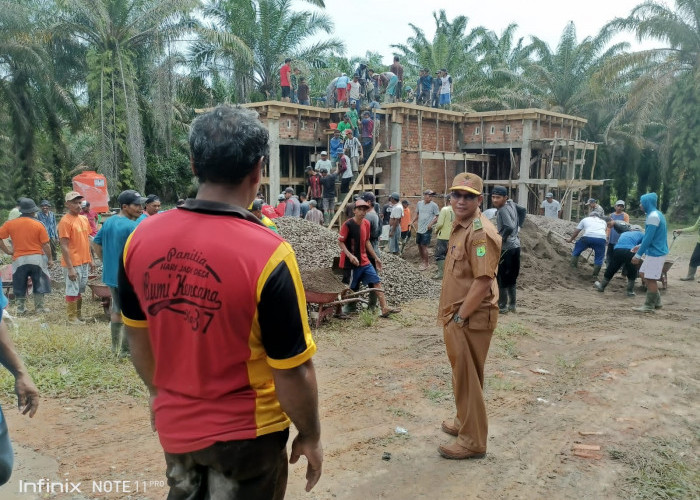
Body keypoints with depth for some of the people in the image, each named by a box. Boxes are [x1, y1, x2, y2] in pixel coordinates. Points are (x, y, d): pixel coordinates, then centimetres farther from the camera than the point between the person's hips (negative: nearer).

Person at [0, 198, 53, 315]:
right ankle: (39, 307, 14)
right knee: (39, 284, 11)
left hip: (19, 259, 2)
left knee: (20, 286, 13)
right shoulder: (38, 225, -8)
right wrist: (50, 259, 2)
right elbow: (46, 245, -8)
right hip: (37, 258, -2)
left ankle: (21, 309, 17)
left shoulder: (10, 224, -2)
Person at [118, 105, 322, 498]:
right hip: (245, 433, -4)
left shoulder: (142, 238, -9)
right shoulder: (267, 253, -26)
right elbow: (292, 372, -19)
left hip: (174, 426, 4)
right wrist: (311, 437, -3)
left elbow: (137, 337, 4)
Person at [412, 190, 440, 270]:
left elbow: (438, 217, -8)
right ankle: (423, 261, 29)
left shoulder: (434, 205, -10)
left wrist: (431, 224, -20)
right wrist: (412, 221, 5)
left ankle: (425, 263, 8)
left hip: (427, 230, -6)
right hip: (419, 229, 6)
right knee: (419, 245, 13)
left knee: (424, 246, -6)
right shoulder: (419, 203, 5)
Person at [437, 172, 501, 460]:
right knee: (462, 374, 22)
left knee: (468, 378, 2)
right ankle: (464, 422, 39)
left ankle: (473, 441, 16)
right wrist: (450, 314, 15)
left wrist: (460, 317, -19)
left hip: (471, 318, -9)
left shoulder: (481, 232, -20)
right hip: (457, 315, 9)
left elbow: (484, 281, -25)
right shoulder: (460, 227, 11)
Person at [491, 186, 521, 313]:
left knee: (500, 278, 0)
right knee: (511, 278, 17)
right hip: (515, 245, 9)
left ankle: (502, 306, 5)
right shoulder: (511, 204, 9)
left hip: (506, 248, -9)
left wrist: (500, 240, -22)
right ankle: (512, 305, 24)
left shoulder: (503, 210, -17)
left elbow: (509, 227, -29)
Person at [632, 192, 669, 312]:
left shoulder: (653, 216, -19)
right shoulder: (657, 214, 12)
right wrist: (640, 246, 21)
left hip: (655, 253, -10)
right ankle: (656, 302, 25)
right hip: (656, 251, 10)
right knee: (648, 277, 17)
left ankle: (649, 306, 6)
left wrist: (638, 255, -19)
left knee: (650, 279, -2)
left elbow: (648, 238, -22)